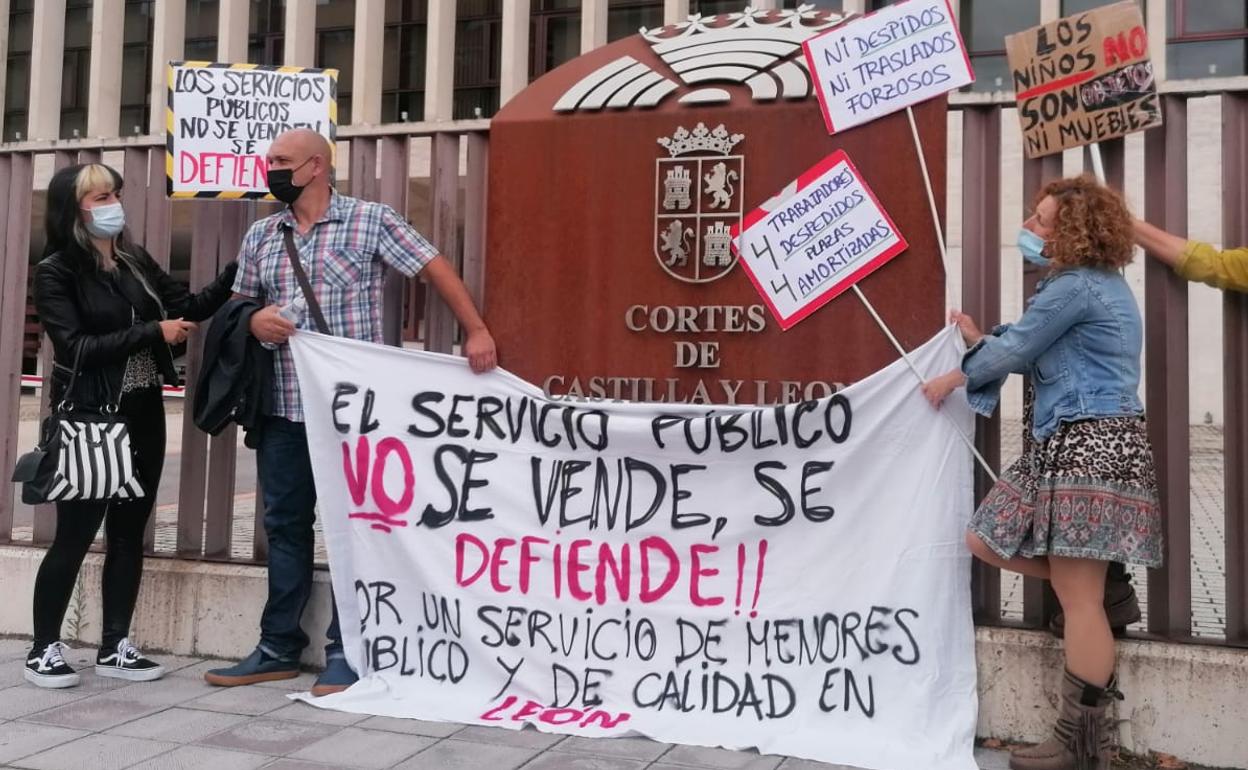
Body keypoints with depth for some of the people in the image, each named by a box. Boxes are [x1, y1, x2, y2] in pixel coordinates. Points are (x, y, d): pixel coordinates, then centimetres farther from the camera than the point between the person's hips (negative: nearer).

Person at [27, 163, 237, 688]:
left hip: (143, 416, 6)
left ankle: (114, 647, 20)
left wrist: (239, 270, -3)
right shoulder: (55, 272, -7)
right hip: (89, 422, -5)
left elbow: (191, 307, 8)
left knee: (129, 534, 9)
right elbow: (75, 347, -16)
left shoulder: (136, 260, 8)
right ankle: (44, 649, 17)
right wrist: (154, 333, -18)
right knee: (74, 536, 1)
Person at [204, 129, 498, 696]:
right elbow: (238, 304, 20)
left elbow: (434, 268, -3)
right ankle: (279, 647, 23)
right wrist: (254, 320, -5)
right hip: (282, 407, 5)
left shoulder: (372, 220, -2)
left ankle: (345, 651, 14)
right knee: (284, 524, 12)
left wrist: (476, 331, -13)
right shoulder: (260, 236, 13)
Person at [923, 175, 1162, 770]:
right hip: (1066, 443, 11)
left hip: (1091, 444, -11)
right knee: (985, 540, 11)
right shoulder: (1095, 283, 19)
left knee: (1077, 595, -6)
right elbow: (1040, 358, 22)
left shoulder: (1075, 287, -13)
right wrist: (979, 341, 26)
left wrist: (953, 379, 9)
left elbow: (1017, 349, -7)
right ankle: (1103, 592, 20)